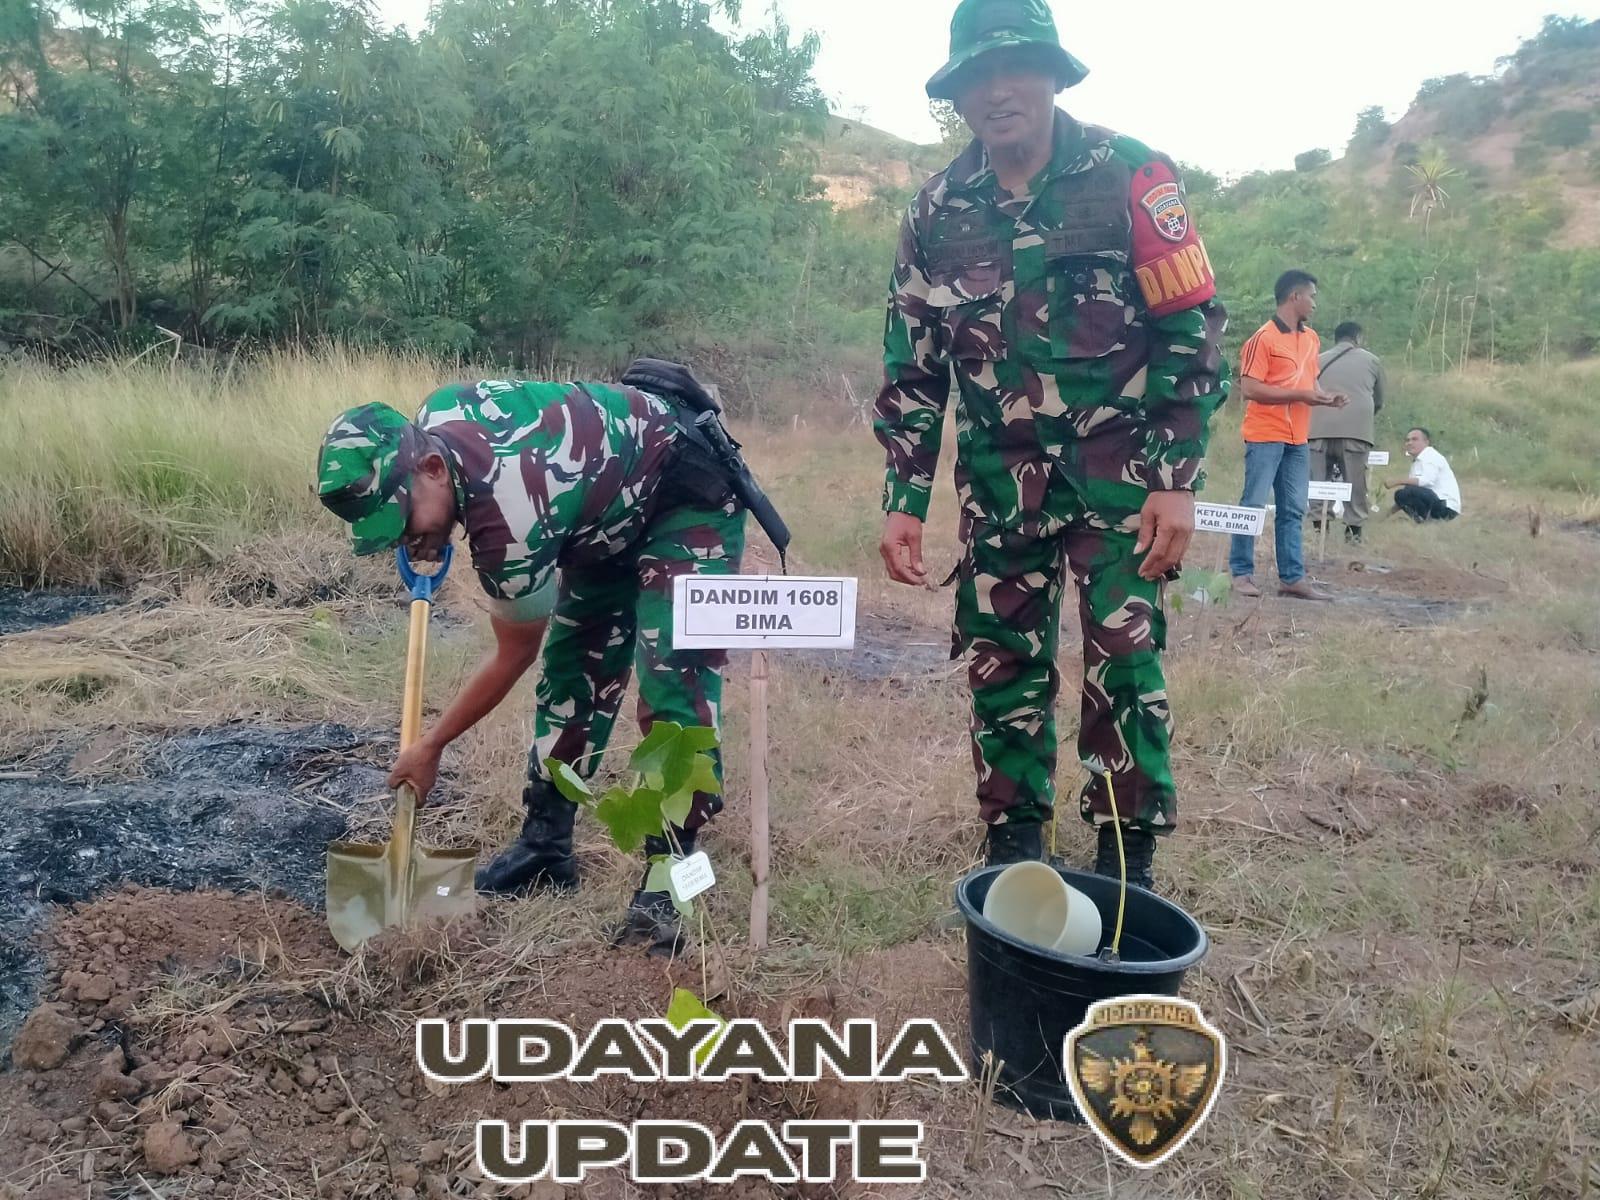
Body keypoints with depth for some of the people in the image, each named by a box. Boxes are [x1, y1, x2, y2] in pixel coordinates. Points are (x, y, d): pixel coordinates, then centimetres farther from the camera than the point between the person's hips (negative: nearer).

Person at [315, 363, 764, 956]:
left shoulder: (508, 521, -36)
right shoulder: (436, 414, -16)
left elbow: (513, 657, -18)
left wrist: (430, 747, -5)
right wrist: (432, 537, 11)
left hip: (690, 499, -9)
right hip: (617, 508, 10)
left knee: (674, 690, -20)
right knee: (570, 668, 8)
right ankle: (545, 847, 16)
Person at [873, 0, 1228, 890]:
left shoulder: (1131, 177, -6)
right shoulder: (939, 213, 3)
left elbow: (1193, 331, -7)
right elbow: (913, 368, 7)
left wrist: (1177, 480, -13)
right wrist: (905, 501, 1)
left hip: (1119, 462, -3)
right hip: (1000, 472, 3)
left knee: (1124, 658, -6)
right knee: (1001, 660, 6)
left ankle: (1127, 865, 8)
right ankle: (1013, 851, 21)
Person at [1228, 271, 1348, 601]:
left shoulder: (1312, 338, 14)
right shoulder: (1263, 338, -10)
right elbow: (1251, 389, -15)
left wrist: (1323, 397, 3)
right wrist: (1300, 396, -18)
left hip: (1298, 439, 8)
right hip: (1265, 436, -7)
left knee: (1293, 511, 8)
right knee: (1253, 505, -2)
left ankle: (1292, 578, 12)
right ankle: (1241, 573, 6)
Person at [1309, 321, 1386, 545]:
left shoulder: (1319, 360, 23)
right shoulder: (1372, 360, 20)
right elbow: (1379, 402, 27)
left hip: (1320, 428, 1)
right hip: (1356, 428, -1)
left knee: (1319, 482, 4)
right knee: (1355, 483, 3)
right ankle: (1354, 531, 1)